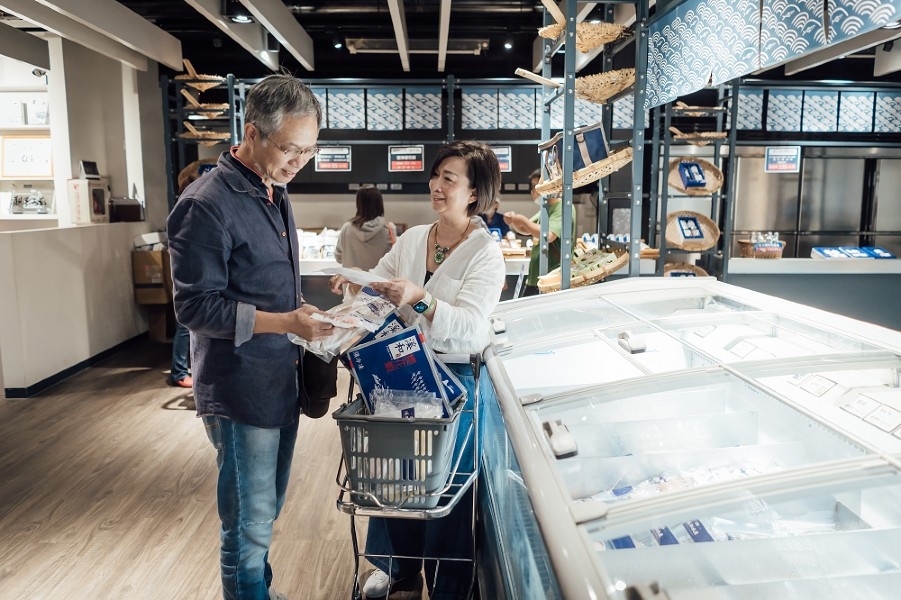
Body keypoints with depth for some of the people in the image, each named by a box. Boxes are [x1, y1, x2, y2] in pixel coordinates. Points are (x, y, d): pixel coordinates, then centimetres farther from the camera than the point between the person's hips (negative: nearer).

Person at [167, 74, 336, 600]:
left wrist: (308, 317, 8)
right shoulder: (206, 204, -17)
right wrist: (285, 322, -26)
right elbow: (196, 306, -19)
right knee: (250, 526, 6)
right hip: (240, 392, -8)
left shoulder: (274, 192, 11)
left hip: (282, 380, 8)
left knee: (266, 512, 23)